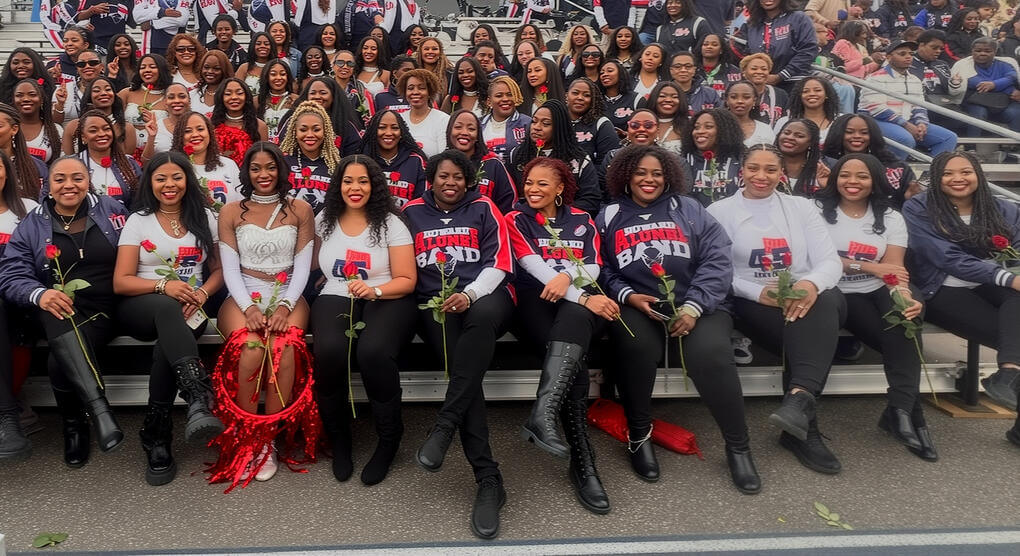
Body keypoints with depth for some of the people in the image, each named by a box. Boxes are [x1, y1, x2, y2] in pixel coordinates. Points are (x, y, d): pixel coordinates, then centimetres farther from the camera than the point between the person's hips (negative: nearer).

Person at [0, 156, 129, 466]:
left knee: (60, 361, -30)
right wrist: (39, 294, -21)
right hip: (56, 310, 1)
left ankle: (75, 425, -9)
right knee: (61, 317, -38)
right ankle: (98, 407, -44)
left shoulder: (111, 210, 11)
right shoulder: (31, 224, 11)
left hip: (104, 309, 0)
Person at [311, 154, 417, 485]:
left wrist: (374, 290, -19)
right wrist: (334, 283, 9)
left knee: (374, 352, -35)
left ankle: (389, 441, -11)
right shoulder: (324, 220, 13)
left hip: (386, 300, -2)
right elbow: (316, 265, 28)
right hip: (335, 299, 2)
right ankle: (338, 439, -7)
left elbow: (407, 281, -2)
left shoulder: (390, 223, 3)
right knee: (328, 352, -32)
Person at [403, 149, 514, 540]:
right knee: (464, 367, -28)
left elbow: (500, 261, 3)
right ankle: (488, 479, -29)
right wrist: (442, 300, 0)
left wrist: (470, 294, -14)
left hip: (484, 295, 0)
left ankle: (444, 425, -35)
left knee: (483, 315, -39)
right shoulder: (412, 213, 17)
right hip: (436, 303, 0)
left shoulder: (483, 208, 12)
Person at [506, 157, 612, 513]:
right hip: (534, 299, -2)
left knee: (574, 319, -39)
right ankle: (583, 464, -35)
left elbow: (593, 267, 8)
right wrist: (583, 297, -15)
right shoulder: (516, 219, 13)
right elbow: (535, 266, -2)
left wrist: (567, 275, -17)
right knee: (574, 361, -32)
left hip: (580, 303, 2)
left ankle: (542, 416, -52)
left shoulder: (582, 221, 22)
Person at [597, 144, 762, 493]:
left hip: (695, 305, 0)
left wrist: (694, 307, -12)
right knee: (638, 344, -34)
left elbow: (717, 261, 2)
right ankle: (638, 434, -10)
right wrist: (627, 295, -13)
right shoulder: (610, 217, 16)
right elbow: (602, 269, 7)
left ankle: (738, 446, -8)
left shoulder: (689, 209, 13)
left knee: (712, 353, -29)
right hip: (636, 307, 0)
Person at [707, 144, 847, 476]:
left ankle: (798, 399, -46)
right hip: (752, 302, -2)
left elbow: (831, 261, 4)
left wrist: (811, 284, -21)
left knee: (825, 303, -35)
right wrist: (760, 292, -18)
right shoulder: (720, 211, 10)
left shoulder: (802, 207, 17)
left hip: (806, 297, 3)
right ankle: (805, 427, -30)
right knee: (802, 330, -33)